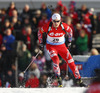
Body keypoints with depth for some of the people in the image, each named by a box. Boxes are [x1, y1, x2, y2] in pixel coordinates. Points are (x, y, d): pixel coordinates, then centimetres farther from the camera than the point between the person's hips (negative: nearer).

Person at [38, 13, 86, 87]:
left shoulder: (64, 26, -16)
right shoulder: (48, 27, -19)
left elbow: (70, 30, 6)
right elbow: (40, 32, 0)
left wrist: (69, 41, 10)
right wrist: (41, 43, 2)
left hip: (61, 46, 2)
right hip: (51, 46, -2)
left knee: (71, 62, -5)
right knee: (56, 60, -29)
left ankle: (79, 80, 3)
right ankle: (59, 79, -13)